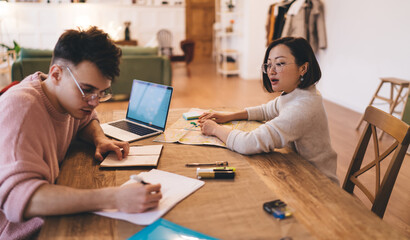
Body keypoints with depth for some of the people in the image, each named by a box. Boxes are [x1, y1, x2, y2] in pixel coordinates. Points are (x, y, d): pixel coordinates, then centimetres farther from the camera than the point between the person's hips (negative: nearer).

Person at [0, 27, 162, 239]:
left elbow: (87, 119, 21)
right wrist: (114, 198, -46)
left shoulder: (71, 95, -3)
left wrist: (100, 139, -2)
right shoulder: (20, 108, -26)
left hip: (50, 216, 7)